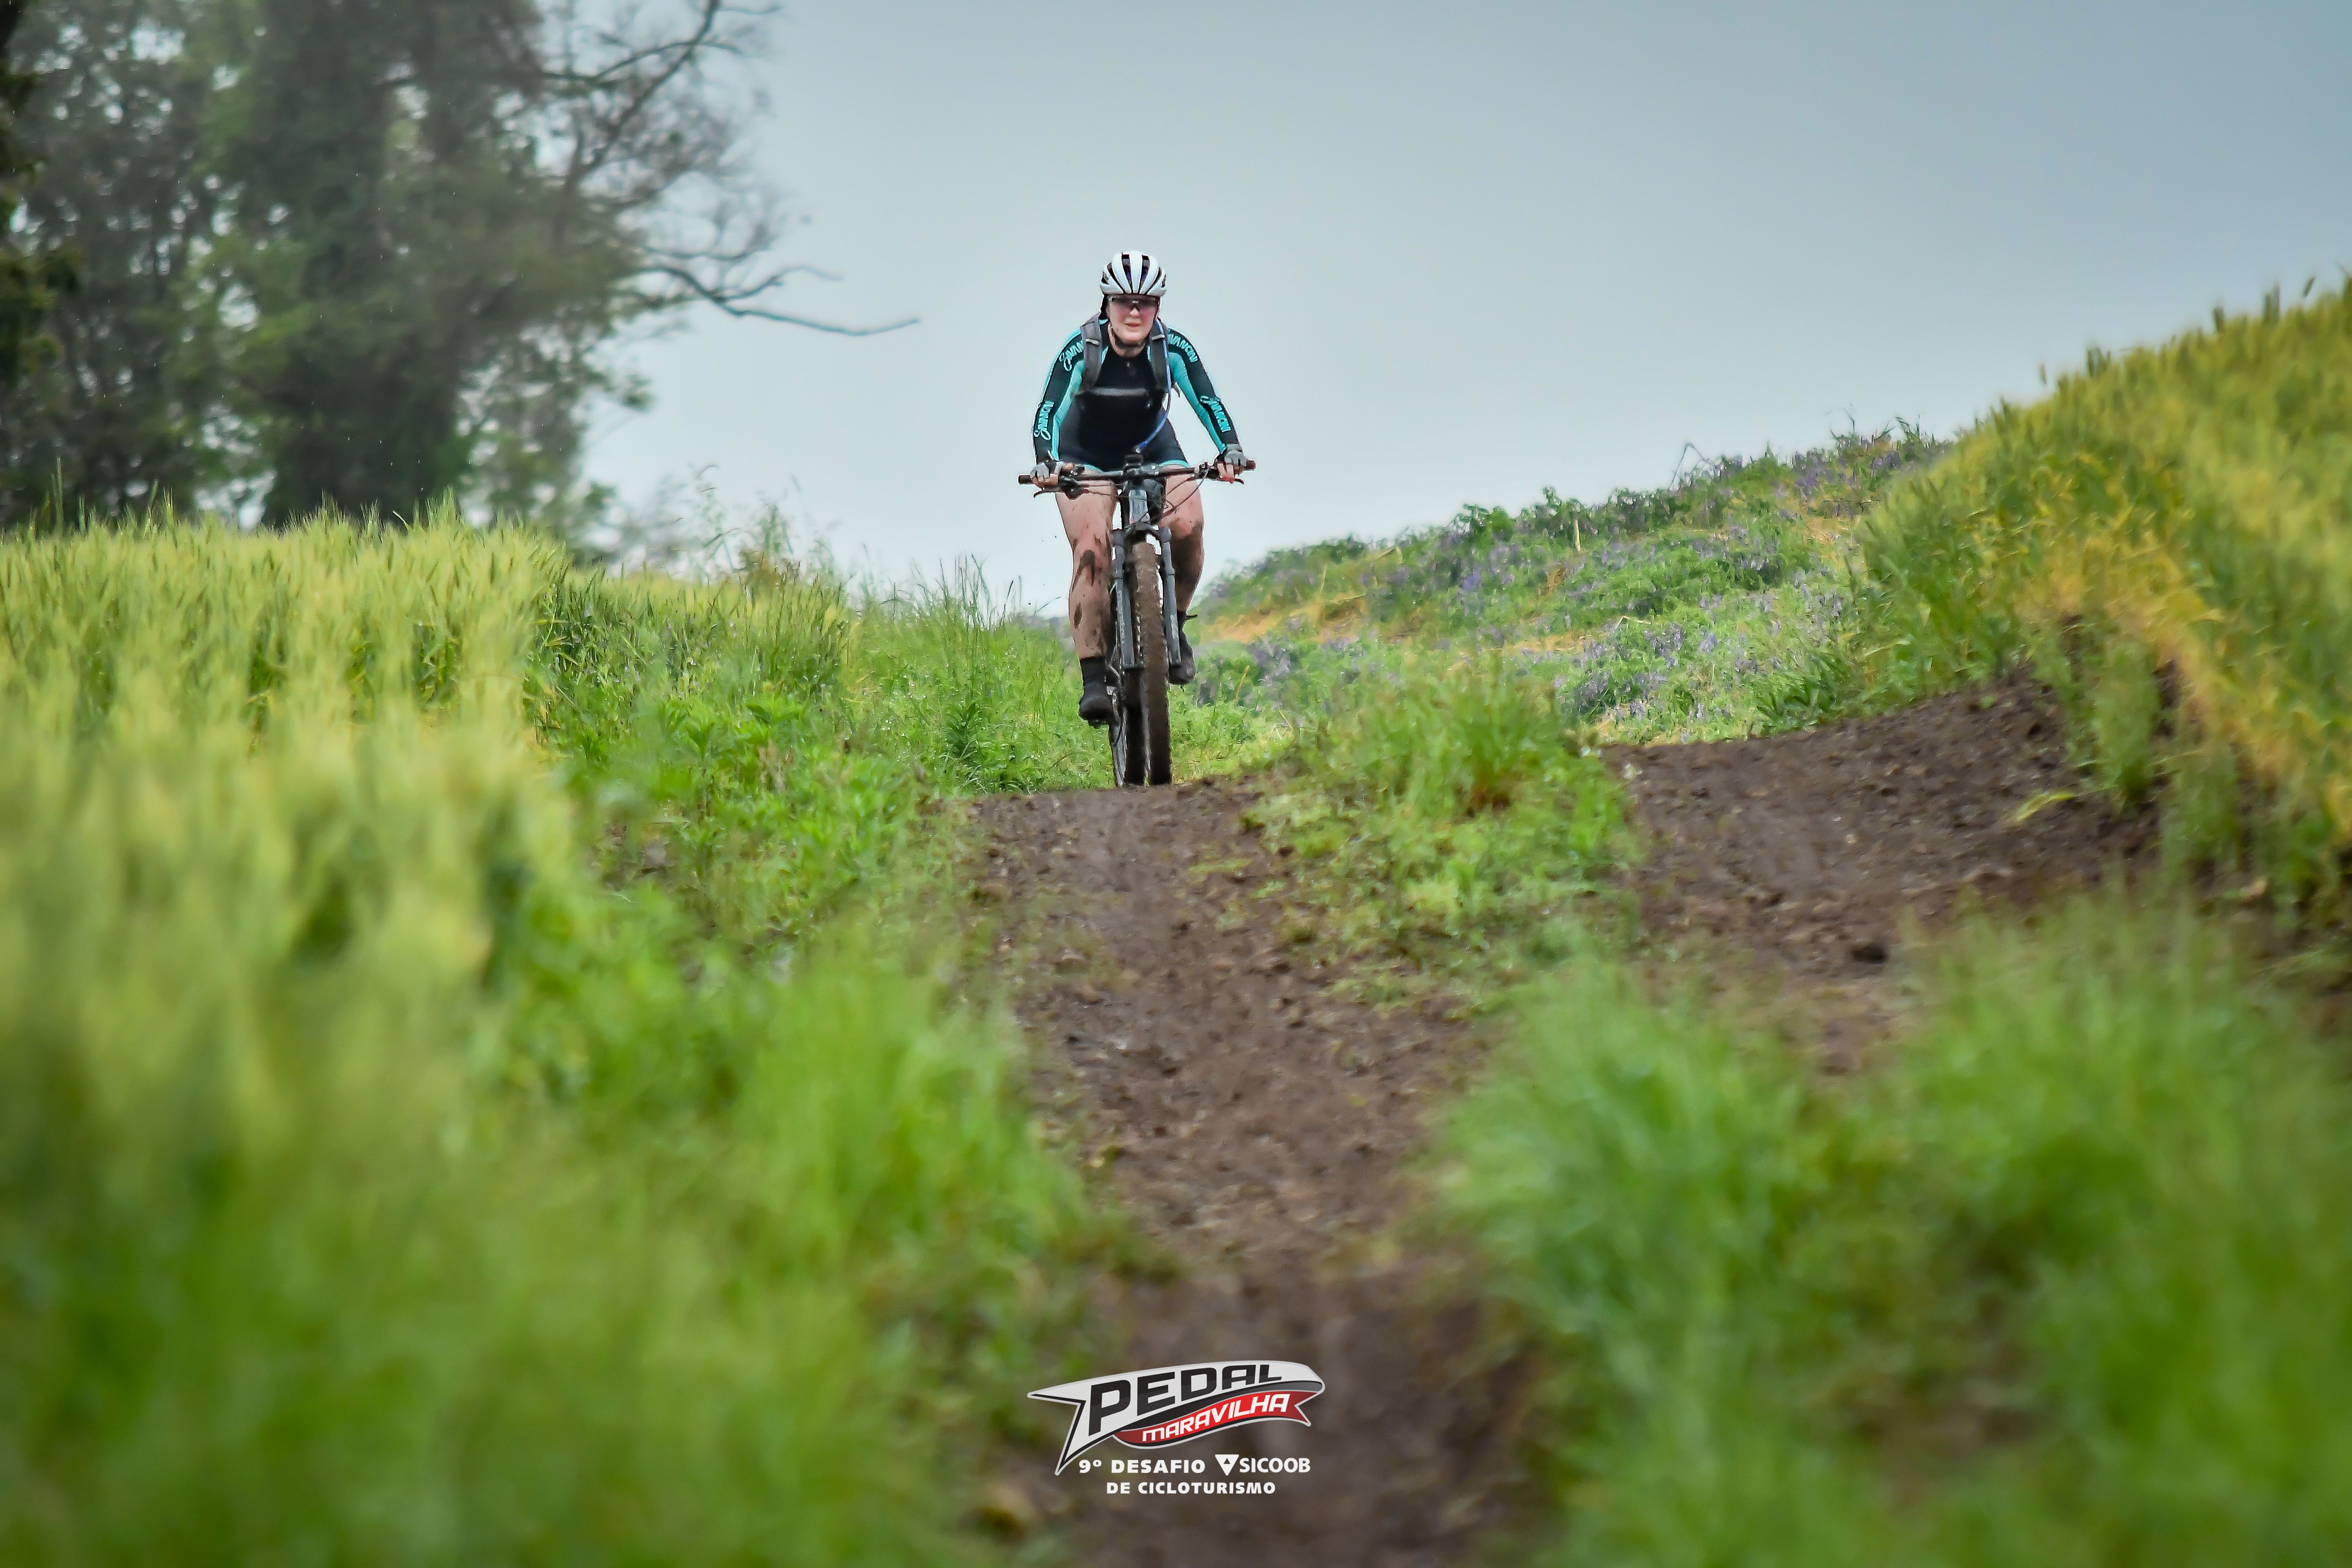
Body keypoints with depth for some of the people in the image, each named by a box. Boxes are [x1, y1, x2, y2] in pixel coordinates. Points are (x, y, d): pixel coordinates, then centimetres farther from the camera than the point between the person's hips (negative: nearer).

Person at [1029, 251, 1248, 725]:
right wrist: (1047, 462, -47)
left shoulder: (1173, 348, -20)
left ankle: (1175, 622, 0)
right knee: (1092, 547, -23)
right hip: (1086, 456, -2)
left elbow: (1208, 401, -23)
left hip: (1153, 450, 2)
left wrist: (1230, 450, -41)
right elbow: (1047, 411, -29)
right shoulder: (1081, 349, -25)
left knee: (1187, 525, -26)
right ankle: (1094, 679, -24)